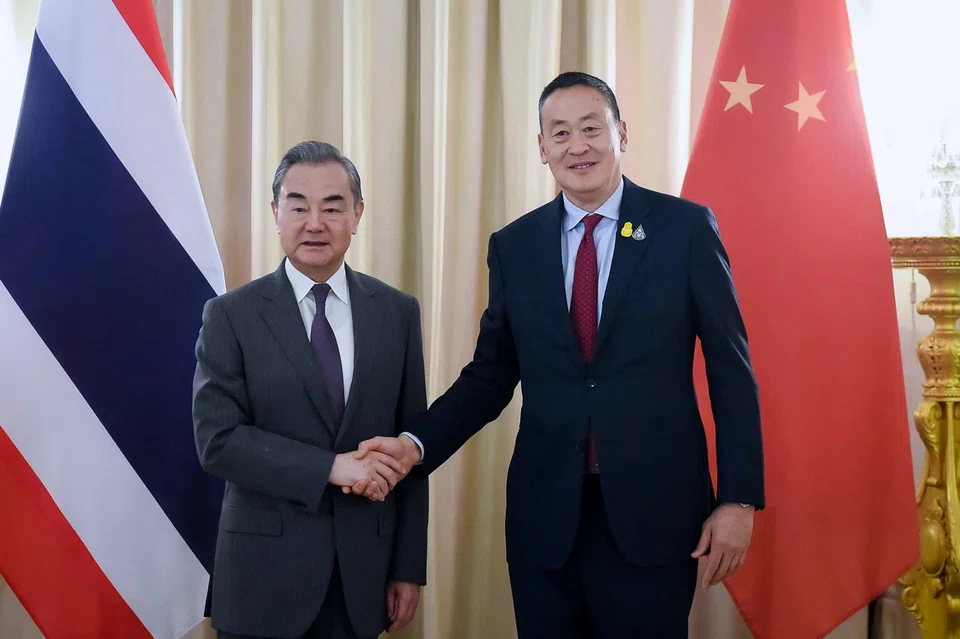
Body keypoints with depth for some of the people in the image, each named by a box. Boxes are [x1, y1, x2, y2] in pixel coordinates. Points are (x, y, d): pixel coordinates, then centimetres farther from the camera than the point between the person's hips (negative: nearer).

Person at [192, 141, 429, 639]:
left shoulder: (397, 312, 3)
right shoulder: (231, 316, -3)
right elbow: (217, 441, -11)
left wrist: (410, 567, 4)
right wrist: (331, 468, -19)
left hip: (364, 570, 2)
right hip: (265, 572, -2)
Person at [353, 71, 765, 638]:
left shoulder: (686, 228, -2)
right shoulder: (514, 246, 6)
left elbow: (732, 372, -1)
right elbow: (491, 374, 8)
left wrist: (739, 499, -5)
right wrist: (415, 445, -7)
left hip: (654, 512, -2)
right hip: (545, 516, 2)